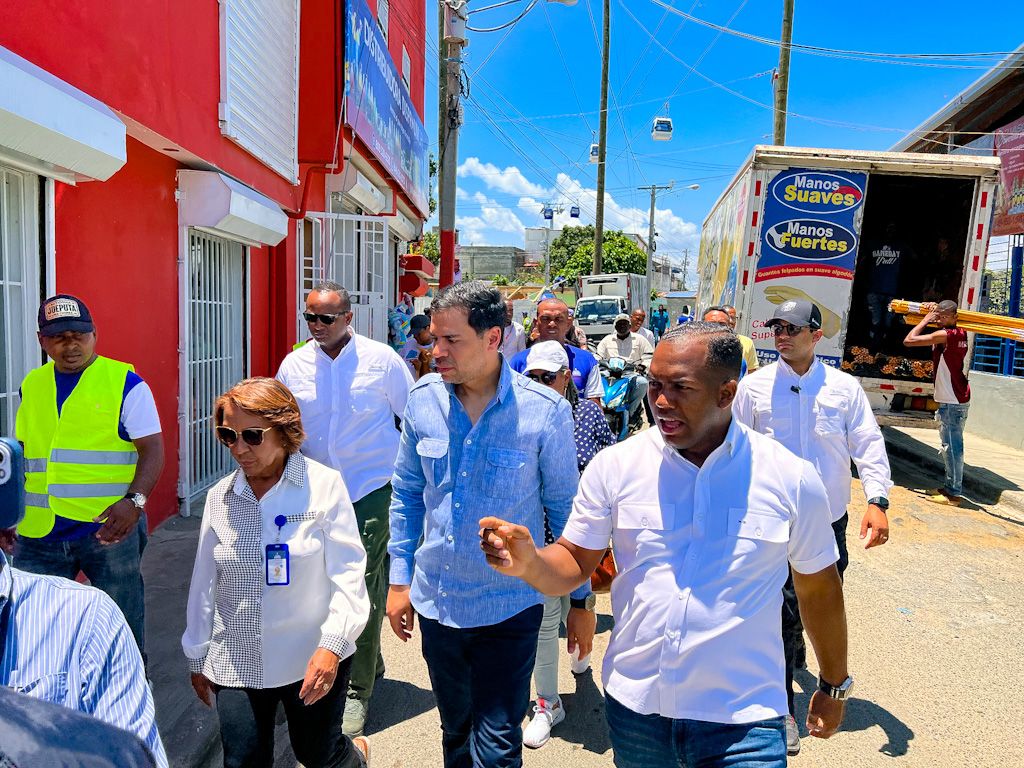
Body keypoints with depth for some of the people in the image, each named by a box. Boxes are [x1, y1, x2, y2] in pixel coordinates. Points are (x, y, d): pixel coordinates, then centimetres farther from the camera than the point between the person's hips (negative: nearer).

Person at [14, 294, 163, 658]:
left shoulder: (125, 383, -5)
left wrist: (134, 501, -24)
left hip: (109, 527, -4)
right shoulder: (31, 386, 11)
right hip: (38, 532, 4)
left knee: (121, 626, 9)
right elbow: (21, 454, 20)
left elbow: (152, 450, -9)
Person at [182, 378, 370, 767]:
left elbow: (347, 573, -11)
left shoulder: (325, 485, -11)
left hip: (314, 659, -3)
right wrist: (197, 657, 14)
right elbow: (204, 583, 8)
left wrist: (332, 645, -20)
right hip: (237, 662, 3)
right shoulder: (219, 496, 0)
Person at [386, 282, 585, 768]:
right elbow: (407, 494, 6)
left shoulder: (545, 410, -16)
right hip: (435, 601, 4)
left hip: (509, 608, -4)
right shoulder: (423, 400, -6)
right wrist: (399, 579, 7)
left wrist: (581, 601, -1)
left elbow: (565, 509, -6)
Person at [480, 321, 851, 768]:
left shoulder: (791, 480, -9)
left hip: (742, 722, -1)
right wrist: (528, 563, -24)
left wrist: (834, 685, 15)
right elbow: (574, 564, -2)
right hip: (633, 706, 2)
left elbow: (818, 587, 4)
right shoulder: (614, 466, -8)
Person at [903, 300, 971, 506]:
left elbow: (908, 341, -17)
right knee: (951, 445, 15)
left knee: (951, 446, -7)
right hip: (957, 399, 10)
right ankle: (951, 487, 23)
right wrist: (930, 320, 14)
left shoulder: (945, 335, -17)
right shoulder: (961, 334, 11)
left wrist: (925, 320, -5)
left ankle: (953, 494, -4)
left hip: (952, 402, -10)